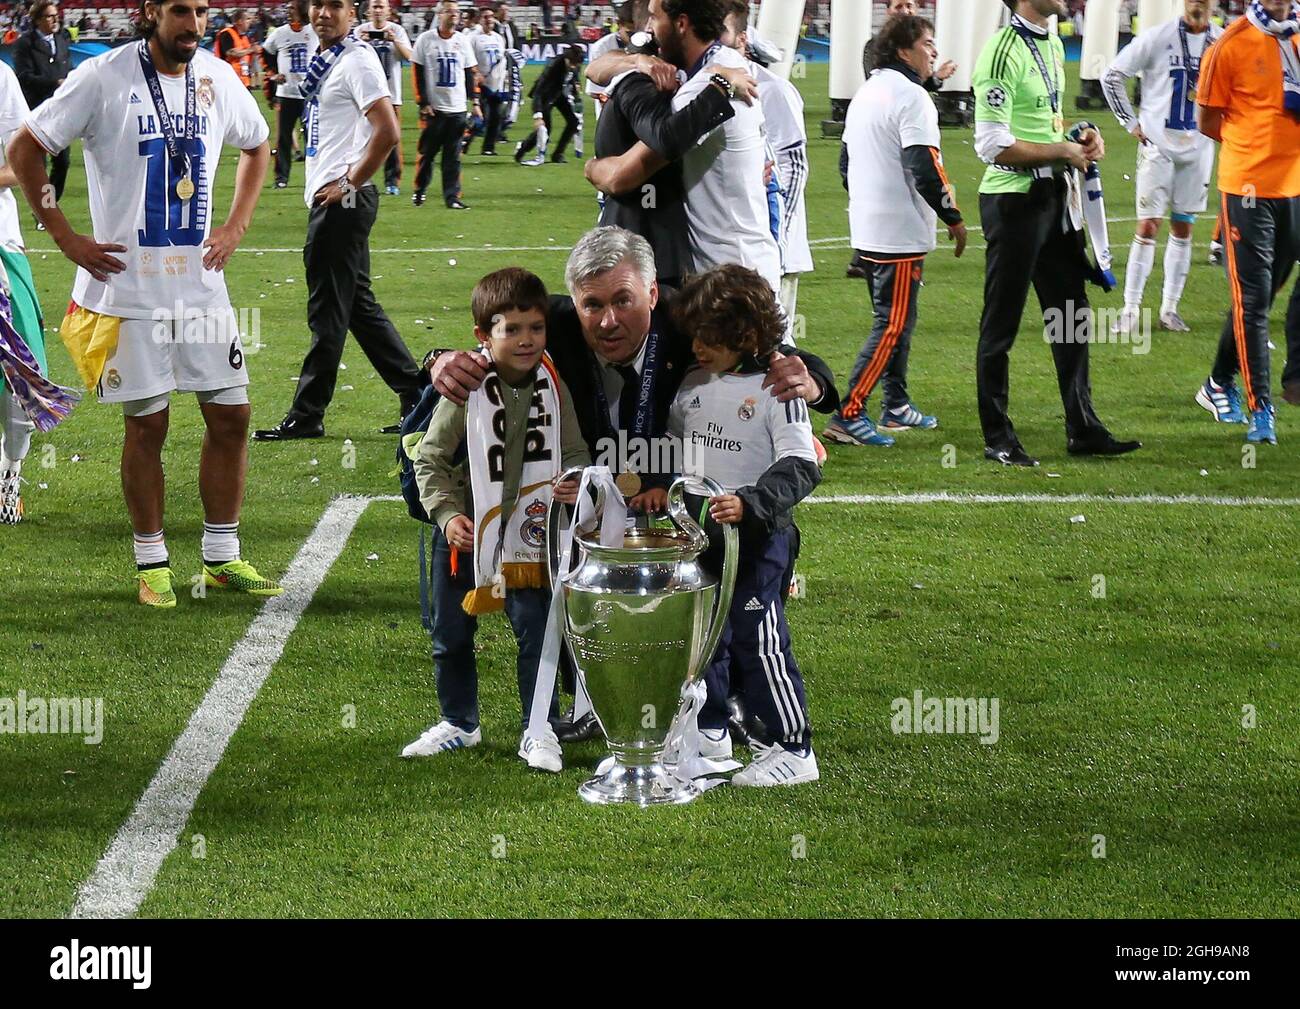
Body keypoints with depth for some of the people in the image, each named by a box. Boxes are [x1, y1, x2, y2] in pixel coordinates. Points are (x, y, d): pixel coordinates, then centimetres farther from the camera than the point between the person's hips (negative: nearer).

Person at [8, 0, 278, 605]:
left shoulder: (218, 79, 4)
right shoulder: (104, 78, -10)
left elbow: (256, 147, 23)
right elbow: (24, 150, -5)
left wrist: (236, 227, 10)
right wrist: (66, 237, -7)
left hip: (201, 283, 5)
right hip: (128, 287, -4)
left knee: (230, 417, 5)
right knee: (147, 425, 2)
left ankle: (222, 558, 17)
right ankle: (151, 563, 15)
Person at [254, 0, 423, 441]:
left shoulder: (357, 61, -14)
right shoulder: (326, 60, 15)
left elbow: (387, 131, -23)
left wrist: (349, 183, -17)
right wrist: (335, 188, 15)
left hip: (342, 200, -10)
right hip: (329, 199, 10)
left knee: (328, 312, -2)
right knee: (359, 305, 14)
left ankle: (306, 416, 4)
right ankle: (416, 393, 19)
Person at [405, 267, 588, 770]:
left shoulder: (552, 389, -7)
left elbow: (574, 451, 3)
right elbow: (430, 458, -6)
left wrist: (575, 482, -18)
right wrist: (446, 513, -16)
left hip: (527, 533, 0)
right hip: (464, 532, 0)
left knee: (535, 631, -1)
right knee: (451, 634, 12)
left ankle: (539, 729, 12)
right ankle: (458, 723, 31)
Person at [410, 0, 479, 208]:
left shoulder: (463, 41, 8)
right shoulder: (425, 40, -2)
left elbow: (472, 73, 13)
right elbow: (418, 75, -1)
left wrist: (476, 102, 6)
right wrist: (423, 104, -6)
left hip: (457, 108, 2)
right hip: (433, 107, -2)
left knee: (453, 156, 1)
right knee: (427, 152, 3)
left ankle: (452, 196, 3)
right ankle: (419, 190, 20)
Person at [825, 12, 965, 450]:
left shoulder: (864, 94, 14)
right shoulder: (911, 97, -15)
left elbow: (846, 163, 21)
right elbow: (925, 170, -21)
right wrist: (954, 217, -11)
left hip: (865, 229, 10)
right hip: (900, 233, -10)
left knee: (895, 319, 19)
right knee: (893, 326, -7)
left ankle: (896, 407, 26)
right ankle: (848, 415, -12)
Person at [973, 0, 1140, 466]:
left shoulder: (1052, 44, 12)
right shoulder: (1004, 51, -17)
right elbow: (993, 145, -22)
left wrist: (1081, 140, 5)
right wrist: (1063, 152, -14)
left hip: (1052, 194, 9)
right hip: (1014, 197, -9)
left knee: (1072, 315, 14)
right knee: (1001, 323, 1)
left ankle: (1083, 430, 23)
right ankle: (997, 440, 9)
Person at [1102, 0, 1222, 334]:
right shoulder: (1157, 37, -7)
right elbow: (1112, 76, -1)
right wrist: (1131, 122, -2)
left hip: (1199, 146, 4)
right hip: (1158, 144, -3)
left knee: (1183, 228, 8)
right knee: (1148, 227, -5)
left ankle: (1170, 309, 15)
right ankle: (1131, 309, 1)